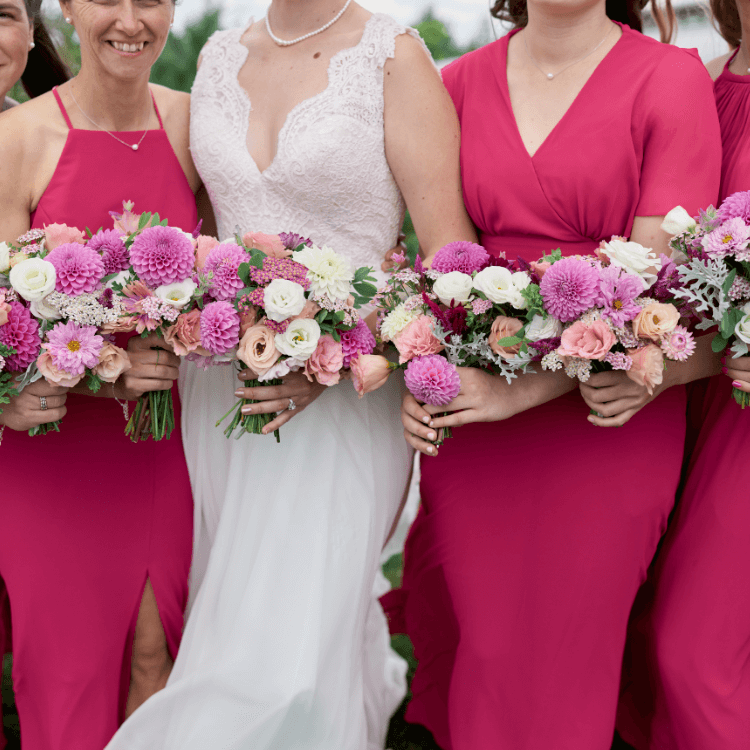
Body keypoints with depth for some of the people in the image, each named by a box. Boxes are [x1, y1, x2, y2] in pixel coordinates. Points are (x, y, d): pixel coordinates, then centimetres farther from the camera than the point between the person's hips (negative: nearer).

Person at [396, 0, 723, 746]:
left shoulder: (673, 79, -6)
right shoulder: (460, 83, 6)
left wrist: (518, 390, -17)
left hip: (605, 426, -3)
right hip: (471, 413, 3)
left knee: (558, 669, 7)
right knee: (474, 648, 12)